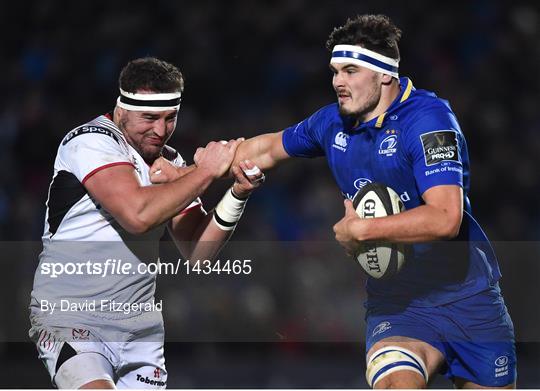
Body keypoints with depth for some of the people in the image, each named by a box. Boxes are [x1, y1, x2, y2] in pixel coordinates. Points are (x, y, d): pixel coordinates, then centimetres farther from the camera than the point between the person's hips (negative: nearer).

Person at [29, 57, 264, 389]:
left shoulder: (171, 163, 11)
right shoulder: (92, 141, -11)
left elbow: (197, 252, 9)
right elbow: (138, 214, -26)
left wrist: (237, 196, -7)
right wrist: (207, 171, -15)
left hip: (141, 325, 7)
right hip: (69, 319, -7)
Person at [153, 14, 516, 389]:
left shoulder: (428, 117, -16)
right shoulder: (333, 122, 4)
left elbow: (445, 218, -27)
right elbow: (270, 148, 25)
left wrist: (358, 229, -20)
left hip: (468, 299, -3)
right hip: (395, 301, 3)